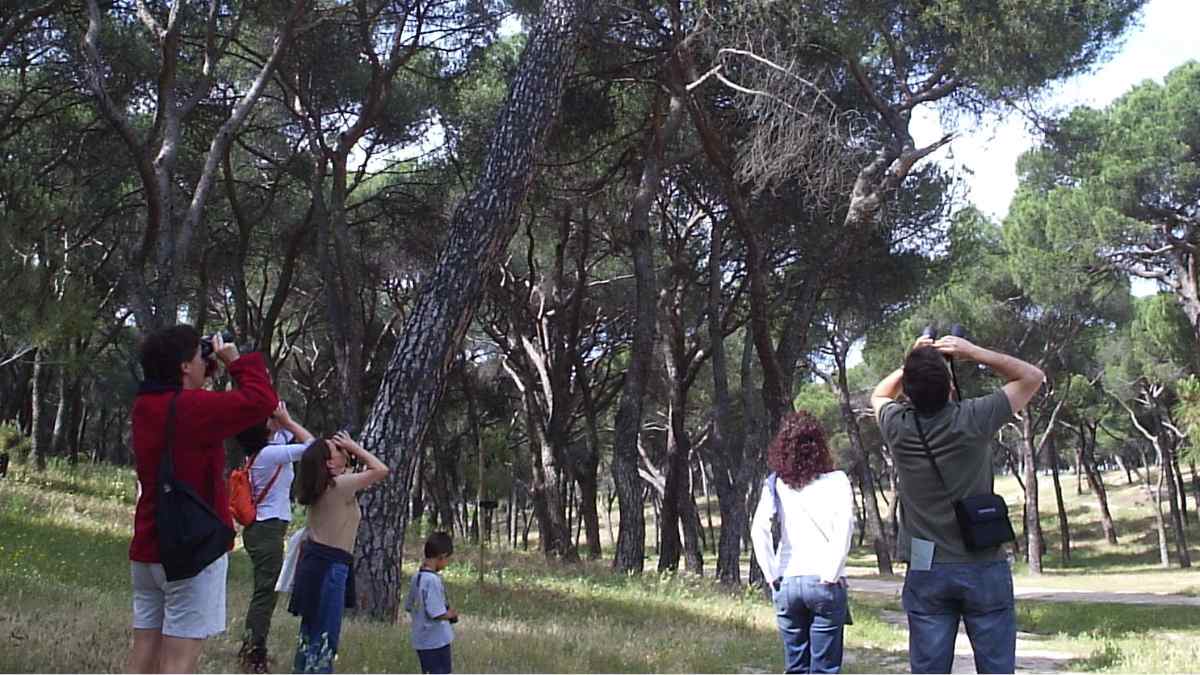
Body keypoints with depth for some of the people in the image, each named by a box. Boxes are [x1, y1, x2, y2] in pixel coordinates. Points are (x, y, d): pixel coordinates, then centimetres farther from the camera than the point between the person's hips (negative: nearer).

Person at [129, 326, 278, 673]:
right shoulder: (193, 408, -17)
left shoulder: (145, 406, 7)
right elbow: (261, 399, -21)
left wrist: (209, 369, 14)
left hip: (148, 548, 8)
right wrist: (237, 362, -5)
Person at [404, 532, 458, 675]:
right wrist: (451, 614, -6)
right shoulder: (433, 579, -21)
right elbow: (436, 613, -25)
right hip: (436, 641, -9)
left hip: (422, 641, 9)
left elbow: (409, 607, 16)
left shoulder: (416, 577, 6)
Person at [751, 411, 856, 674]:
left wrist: (772, 576, -1)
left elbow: (758, 530, -7)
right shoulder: (835, 480, -3)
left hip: (787, 583, 3)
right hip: (824, 582, -2)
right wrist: (832, 573, -11)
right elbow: (844, 525, -17)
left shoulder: (776, 484, 3)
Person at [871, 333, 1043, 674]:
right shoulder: (972, 420, -13)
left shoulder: (898, 426, -6)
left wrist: (913, 364, 8)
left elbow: (878, 396, 20)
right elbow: (1032, 376, 2)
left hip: (926, 572, 2)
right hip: (984, 569, -2)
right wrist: (974, 352, -1)